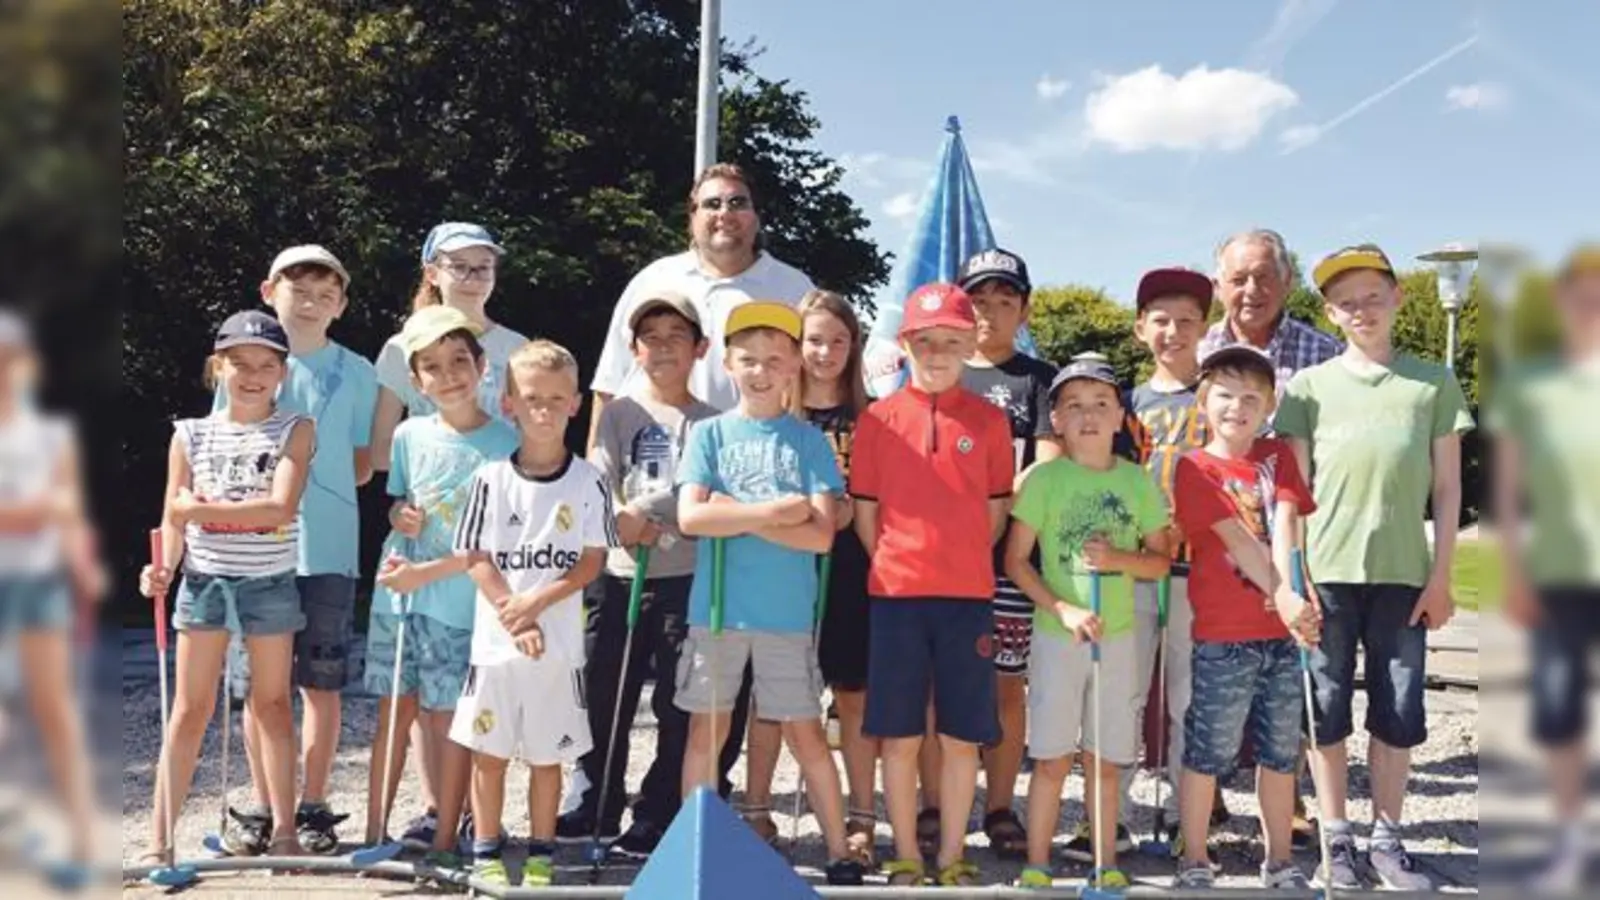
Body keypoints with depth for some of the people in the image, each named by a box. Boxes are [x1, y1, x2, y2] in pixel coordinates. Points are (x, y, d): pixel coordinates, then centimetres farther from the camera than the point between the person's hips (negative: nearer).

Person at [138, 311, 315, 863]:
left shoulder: (295, 431, -3)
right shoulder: (191, 435, 3)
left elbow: (281, 508, -16)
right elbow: (174, 519, 3)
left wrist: (201, 509, -15)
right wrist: (163, 567, -15)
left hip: (270, 583, -1)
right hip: (204, 581, 1)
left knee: (271, 703, 9)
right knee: (191, 708, 3)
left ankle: (282, 828, 17)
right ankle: (160, 838, 7)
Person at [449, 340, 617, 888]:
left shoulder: (588, 482, -1)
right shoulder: (491, 479, -1)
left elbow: (592, 561, -3)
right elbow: (475, 559, -2)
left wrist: (537, 601, -14)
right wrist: (514, 617, -11)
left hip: (560, 643, 0)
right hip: (495, 640, 0)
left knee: (547, 755, 9)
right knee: (489, 751, 6)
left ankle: (541, 854, 21)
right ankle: (486, 852, 19)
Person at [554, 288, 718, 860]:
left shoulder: (708, 421, 5)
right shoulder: (619, 413, 9)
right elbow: (598, 483, 1)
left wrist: (644, 512, -11)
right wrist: (622, 520, -18)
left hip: (686, 579, -2)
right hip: (621, 576, 2)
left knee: (677, 707, 1)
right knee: (602, 697, 8)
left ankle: (655, 819, 13)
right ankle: (599, 808, 24)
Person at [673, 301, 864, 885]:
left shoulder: (809, 441, 1)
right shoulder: (709, 434, 3)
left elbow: (820, 534, -8)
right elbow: (690, 517, -10)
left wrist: (736, 516, -14)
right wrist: (775, 512, -15)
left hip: (787, 613, 0)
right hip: (717, 608, 1)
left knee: (805, 732, 6)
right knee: (706, 729, 8)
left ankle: (838, 850, 16)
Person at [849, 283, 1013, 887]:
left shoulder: (988, 420, 3)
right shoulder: (878, 418, 1)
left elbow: (995, 510, 8)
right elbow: (864, 510, 5)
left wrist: (960, 563, 4)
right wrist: (894, 566, 1)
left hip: (968, 595, 1)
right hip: (895, 594, 0)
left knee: (962, 736, 6)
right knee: (900, 736, 5)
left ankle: (953, 856, 19)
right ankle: (905, 858, 18)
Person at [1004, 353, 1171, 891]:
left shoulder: (1137, 481, 3)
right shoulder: (1044, 479, -5)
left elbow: (1160, 561, 7)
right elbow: (1015, 561, -6)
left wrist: (1119, 558, -13)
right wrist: (1064, 609, -16)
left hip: (1118, 635, 2)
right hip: (1057, 635, -2)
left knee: (1105, 760, 10)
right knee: (1052, 759, 2)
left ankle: (1106, 864, 21)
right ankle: (1036, 867, 12)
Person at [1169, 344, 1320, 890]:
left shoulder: (1278, 457, 10)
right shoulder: (1195, 468, -4)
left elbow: (1284, 527, -6)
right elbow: (1237, 539, -15)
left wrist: (1289, 596, -20)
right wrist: (1282, 598, -24)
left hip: (1283, 633, 5)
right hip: (1223, 638, -4)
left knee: (1281, 753, 13)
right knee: (1207, 752, 3)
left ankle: (1280, 861, 26)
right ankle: (1194, 862, 16)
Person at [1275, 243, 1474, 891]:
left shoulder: (1433, 382, 7)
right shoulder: (1310, 386, 6)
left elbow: (1447, 487, 7)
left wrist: (1441, 577, 2)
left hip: (1402, 574, 1)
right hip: (1325, 572, 0)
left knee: (1399, 714, 5)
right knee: (1327, 711, 4)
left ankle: (1387, 839, 17)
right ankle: (1336, 840, 15)